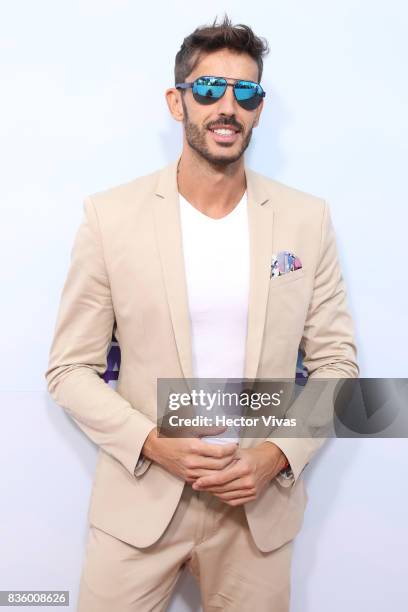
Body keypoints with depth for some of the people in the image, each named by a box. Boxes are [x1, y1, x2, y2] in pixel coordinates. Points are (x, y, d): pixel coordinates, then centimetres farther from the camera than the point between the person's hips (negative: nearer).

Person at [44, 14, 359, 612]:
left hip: (261, 502, 2)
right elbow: (70, 368, -3)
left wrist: (278, 454, -11)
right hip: (139, 499, -1)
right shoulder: (110, 215, -7)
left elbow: (335, 361, 2)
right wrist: (152, 443, -16)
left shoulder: (308, 219, -2)